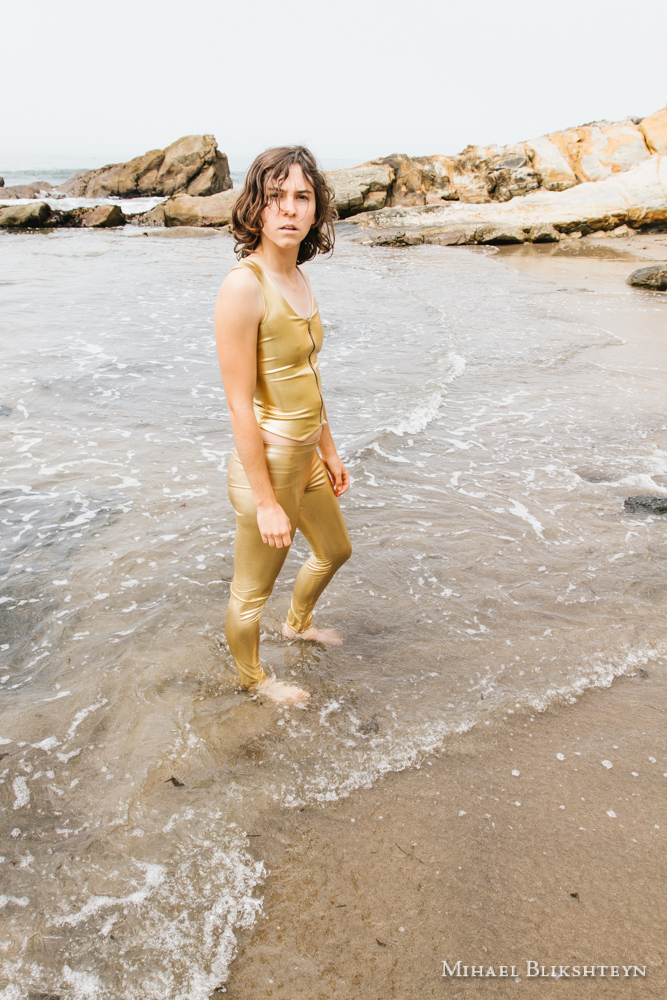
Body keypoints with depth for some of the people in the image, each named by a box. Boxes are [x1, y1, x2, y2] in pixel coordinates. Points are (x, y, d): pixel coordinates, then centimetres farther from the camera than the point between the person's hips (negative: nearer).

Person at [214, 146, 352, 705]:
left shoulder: (297, 277, 3)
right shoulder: (243, 286, -23)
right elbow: (241, 406, -23)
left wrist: (329, 450, 17)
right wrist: (267, 503, -21)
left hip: (307, 457, 9)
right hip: (266, 465, -9)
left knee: (335, 552, 31)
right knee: (252, 592, 14)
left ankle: (298, 623, 59)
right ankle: (252, 678, 42)